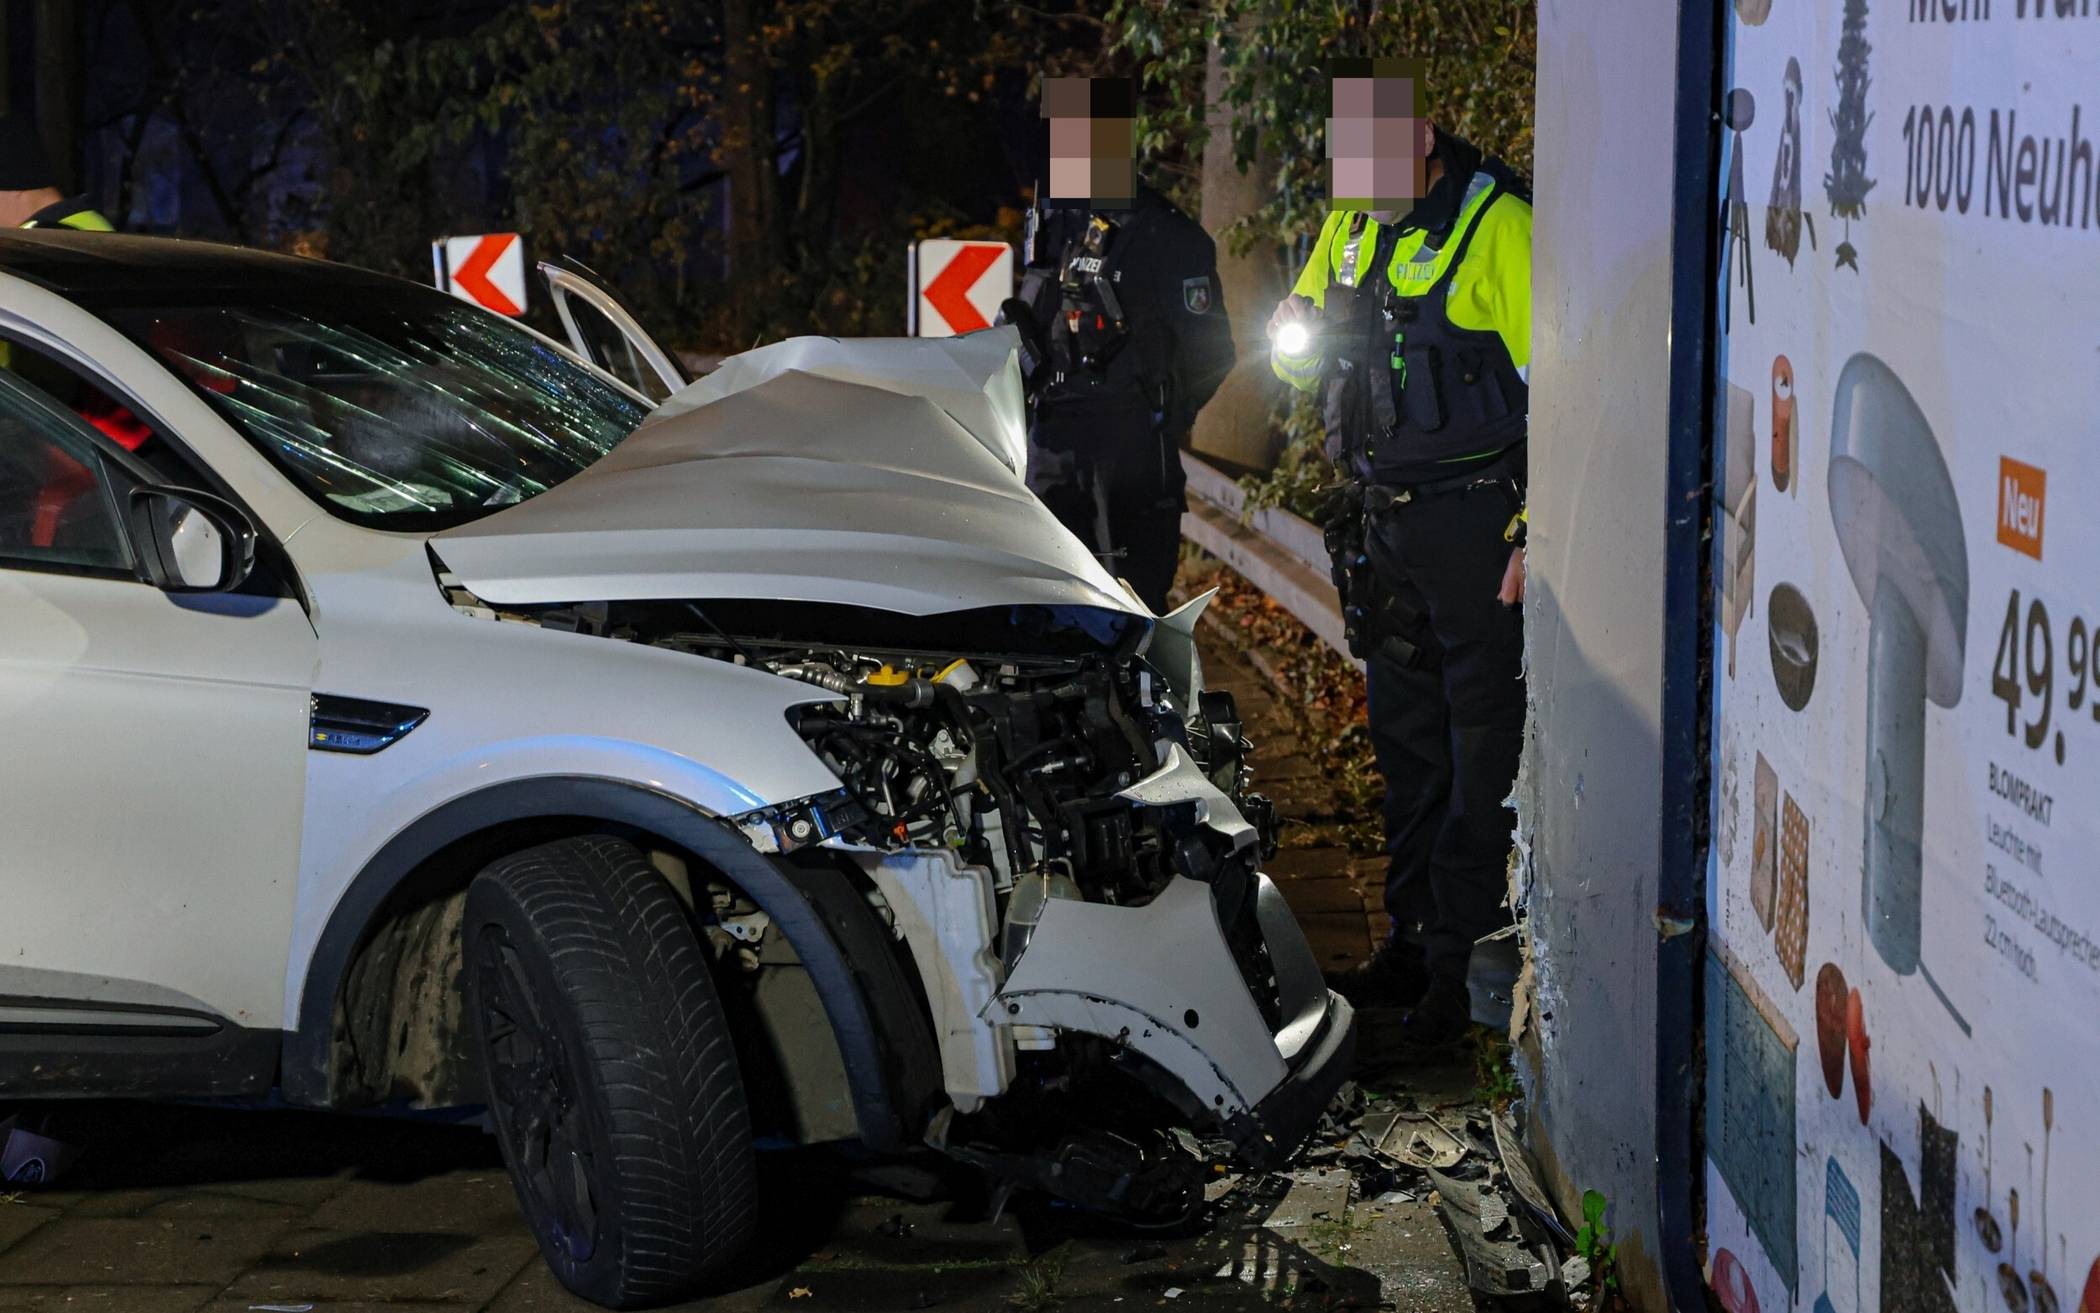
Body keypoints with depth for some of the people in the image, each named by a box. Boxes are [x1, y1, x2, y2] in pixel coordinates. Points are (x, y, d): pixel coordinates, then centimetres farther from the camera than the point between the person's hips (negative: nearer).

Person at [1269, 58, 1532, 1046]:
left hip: (1475, 519, -7)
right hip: (1383, 520, 8)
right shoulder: (1351, 221, 10)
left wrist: (1536, 530, -17)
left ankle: (1463, 964, 3)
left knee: (1479, 750, -2)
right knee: (1403, 739, 14)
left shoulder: (1496, 224, -13)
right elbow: (1293, 345, 23)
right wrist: (1298, 337, -3)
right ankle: (1411, 938, 23)